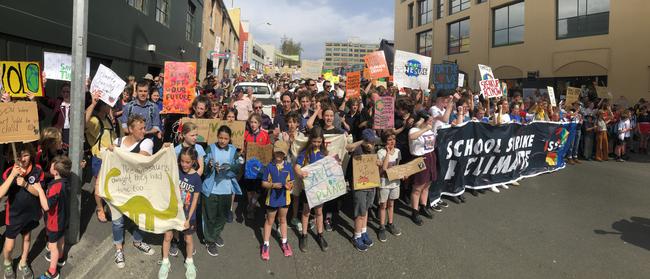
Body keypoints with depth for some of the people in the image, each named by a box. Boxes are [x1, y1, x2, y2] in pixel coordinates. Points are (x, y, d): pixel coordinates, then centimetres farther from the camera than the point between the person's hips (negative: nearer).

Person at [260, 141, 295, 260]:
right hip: (272, 198, -2)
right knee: (269, 221, 14)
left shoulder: (288, 166, -6)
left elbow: (292, 182, 1)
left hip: (284, 197, 2)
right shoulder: (269, 166, -10)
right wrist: (273, 185, -25)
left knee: (283, 220, 20)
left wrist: (289, 185, -22)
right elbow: (263, 183, -7)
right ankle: (265, 244, 26)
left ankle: (284, 243, 36)